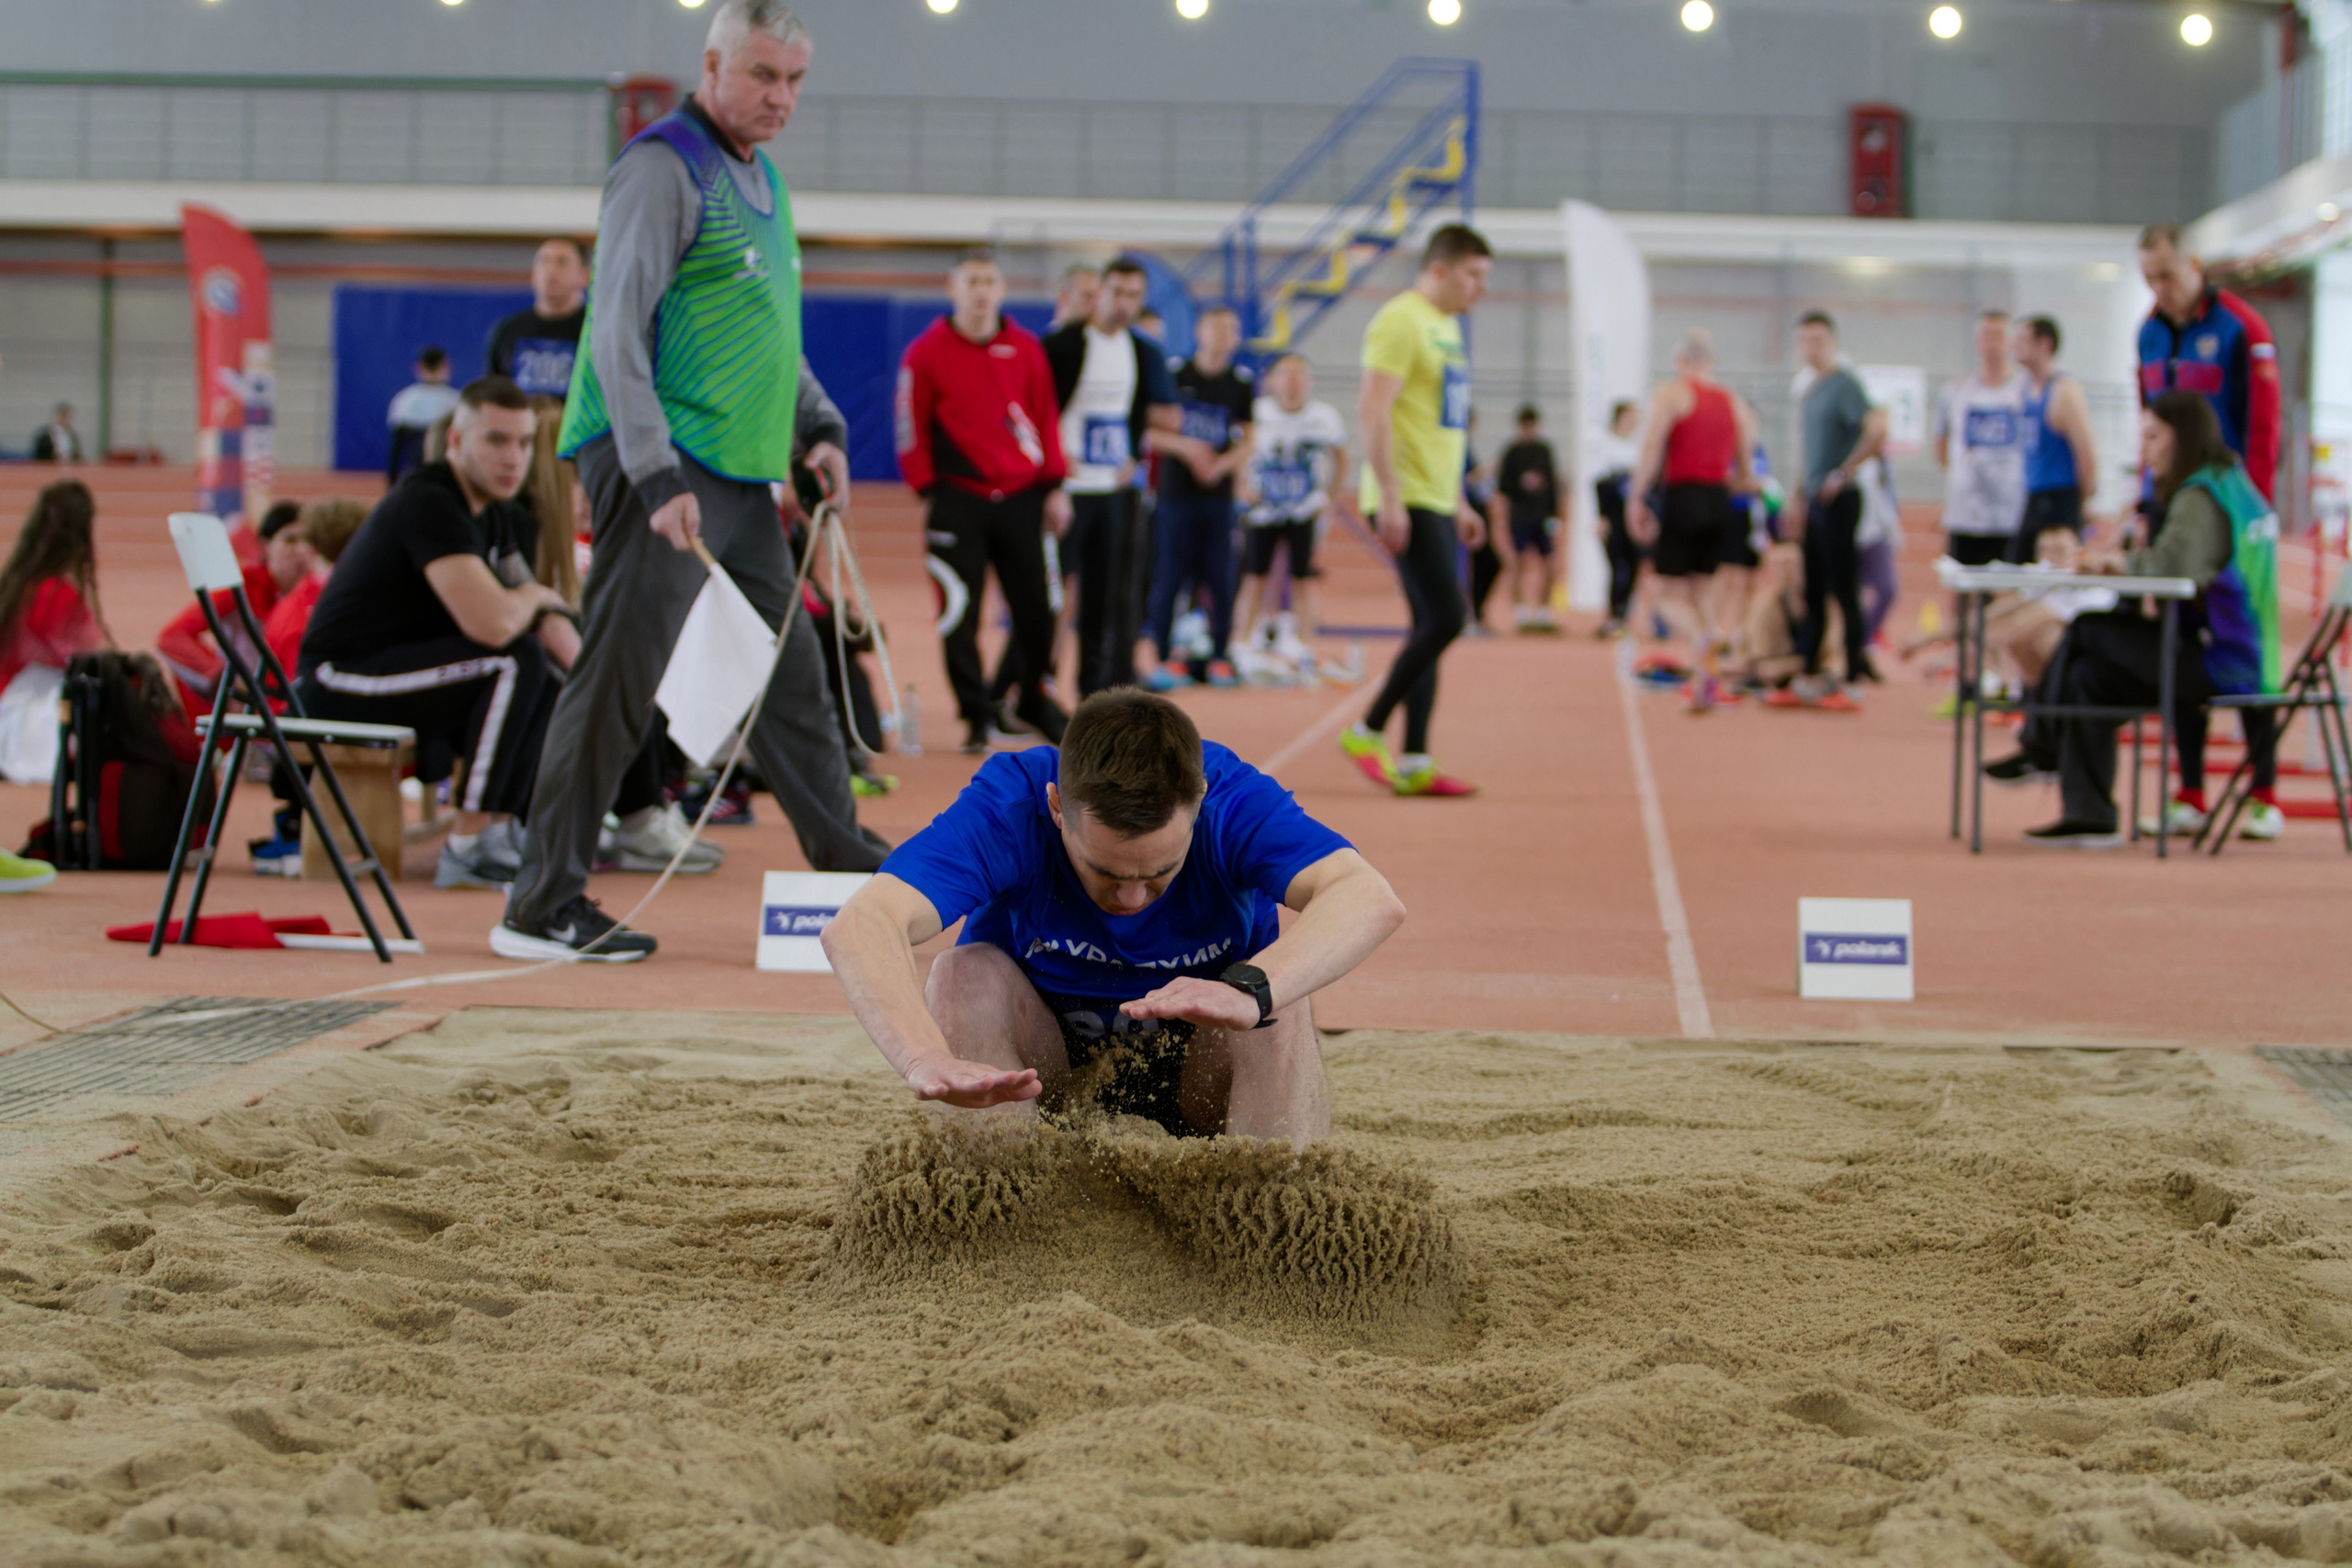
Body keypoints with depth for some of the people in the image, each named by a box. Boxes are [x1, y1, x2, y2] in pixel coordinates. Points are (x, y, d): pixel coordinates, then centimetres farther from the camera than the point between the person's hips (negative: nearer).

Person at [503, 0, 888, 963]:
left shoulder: (760, 178, 19)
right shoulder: (664, 166, -10)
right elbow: (617, 329, -17)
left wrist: (814, 430, 15)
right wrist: (657, 475, -24)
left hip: (741, 477, 9)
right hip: (659, 465, -9)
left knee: (790, 677, 16)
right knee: (623, 674, -10)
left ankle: (850, 870, 28)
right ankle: (541, 909, -7)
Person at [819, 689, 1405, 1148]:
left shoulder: (1233, 801, -27)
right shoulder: (1008, 806, -29)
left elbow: (1371, 901, -44)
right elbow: (860, 927, -44)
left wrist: (1249, 991, -62)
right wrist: (925, 1058, -64)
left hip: (1199, 1074, 0)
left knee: (1279, 1004, -31)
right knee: (965, 974, -30)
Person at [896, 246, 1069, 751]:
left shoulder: (1025, 349, 7)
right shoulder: (927, 352, -1)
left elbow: (1046, 418, 11)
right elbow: (911, 427, 0)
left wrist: (1053, 486, 7)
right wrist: (928, 491, -4)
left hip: (1020, 498, 3)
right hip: (958, 500, -3)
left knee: (1036, 608, 4)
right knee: (960, 614, -4)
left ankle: (1034, 699, 27)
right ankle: (975, 718, 8)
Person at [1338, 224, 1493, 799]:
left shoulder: (1446, 326, 19)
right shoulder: (1402, 321, -11)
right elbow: (1373, 410, -18)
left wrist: (1458, 503, 24)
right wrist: (1390, 497, -23)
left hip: (1436, 501, 10)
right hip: (1407, 502, -10)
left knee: (1430, 626, 7)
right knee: (1445, 617, -15)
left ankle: (1413, 764, 8)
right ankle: (1367, 731, -4)